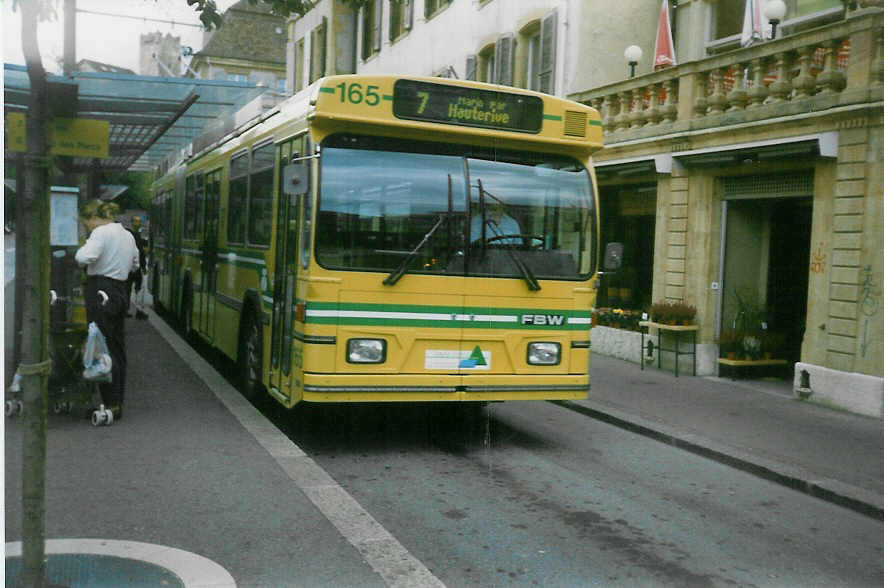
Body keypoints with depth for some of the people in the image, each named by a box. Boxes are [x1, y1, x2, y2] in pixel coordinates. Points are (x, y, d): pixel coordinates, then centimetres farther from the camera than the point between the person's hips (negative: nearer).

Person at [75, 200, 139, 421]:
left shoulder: (102, 232, -10)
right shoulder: (127, 235, 16)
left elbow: (85, 257, -25)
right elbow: (134, 264, 27)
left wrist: (81, 250, -5)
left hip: (101, 293, -8)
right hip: (121, 292, 8)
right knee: (117, 349, 11)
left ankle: (111, 404, -3)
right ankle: (118, 403, 16)